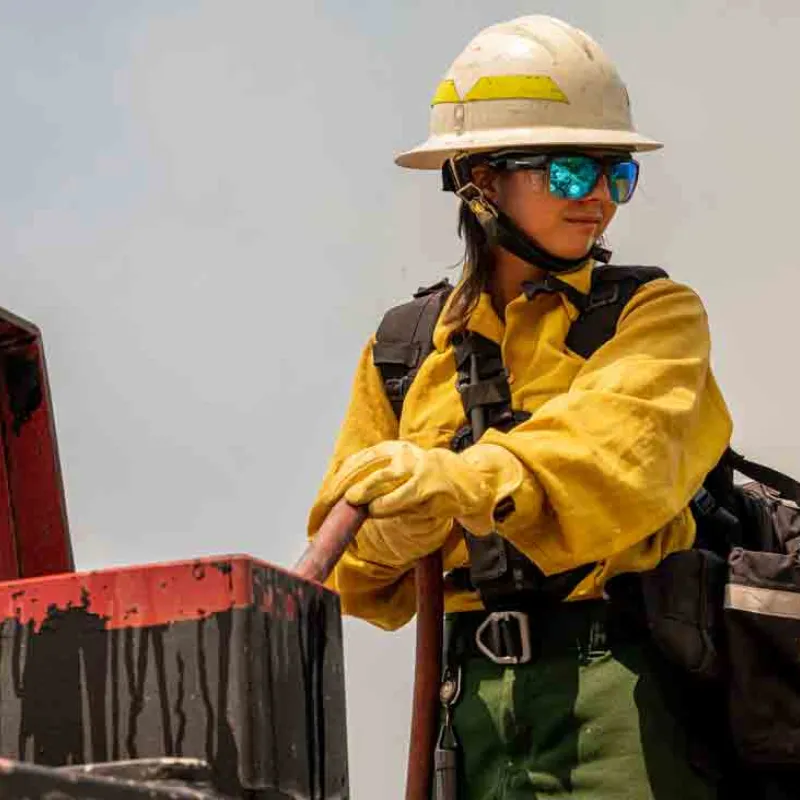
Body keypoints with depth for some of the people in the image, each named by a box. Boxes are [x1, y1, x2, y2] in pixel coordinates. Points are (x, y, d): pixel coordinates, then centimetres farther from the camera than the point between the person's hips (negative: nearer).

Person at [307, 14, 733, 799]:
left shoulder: (655, 314, 7)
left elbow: (623, 444, -15)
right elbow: (348, 556, 14)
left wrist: (471, 481, -33)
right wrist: (390, 538, -10)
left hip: (621, 683, -3)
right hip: (481, 697, 3)